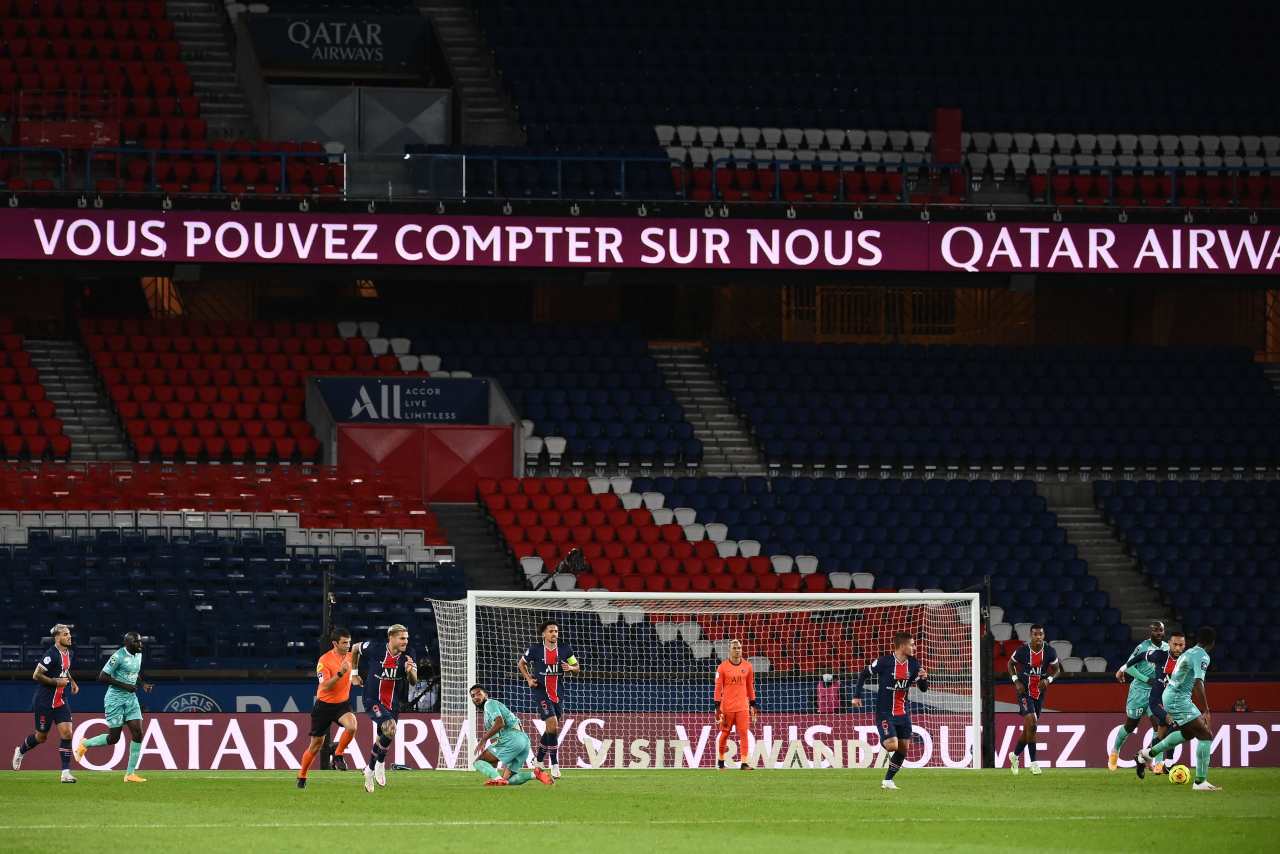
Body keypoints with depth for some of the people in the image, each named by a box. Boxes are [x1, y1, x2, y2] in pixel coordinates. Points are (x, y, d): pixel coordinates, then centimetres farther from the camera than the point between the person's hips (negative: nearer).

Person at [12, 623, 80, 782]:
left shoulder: (68, 653, 7)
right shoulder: (51, 654, -19)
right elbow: (36, 675, -21)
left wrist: (72, 682, 12)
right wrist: (57, 682, -20)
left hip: (60, 702, 7)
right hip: (44, 702, -7)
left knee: (66, 733, -8)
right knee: (41, 736, 7)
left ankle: (66, 772, -9)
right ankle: (20, 751, 38)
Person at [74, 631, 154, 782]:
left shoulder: (138, 655, 8)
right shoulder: (119, 656, -18)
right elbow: (102, 677, -20)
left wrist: (143, 684, 6)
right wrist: (124, 685, -22)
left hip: (131, 699, 7)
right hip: (115, 700, -7)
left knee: (137, 734, -4)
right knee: (113, 738, -4)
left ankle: (130, 774, 0)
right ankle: (84, 744, 24)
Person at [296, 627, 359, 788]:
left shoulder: (350, 657, 1)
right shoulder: (324, 660, -16)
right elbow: (325, 686, -25)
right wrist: (340, 673, -33)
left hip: (342, 704, 3)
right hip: (324, 705, -3)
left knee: (352, 726, -29)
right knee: (316, 744, 4)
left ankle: (338, 755, -6)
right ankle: (302, 777, 22)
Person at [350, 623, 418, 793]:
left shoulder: (406, 658, -8)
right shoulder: (374, 649, -13)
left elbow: (414, 682, -14)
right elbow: (355, 649, 6)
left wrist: (410, 671, -36)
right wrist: (354, 672, 11)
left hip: (393, 704, 4)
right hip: (373, 701, -4)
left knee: (381, 740, 12)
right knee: (390, 728, -28)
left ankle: (370, 770, 37)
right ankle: (380, 763, -7)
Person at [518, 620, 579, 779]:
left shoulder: (564, 649, 2)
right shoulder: (535, 649, -5)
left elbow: (577, 667, 12)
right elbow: (521, 663, 11)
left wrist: (570, 668, -12)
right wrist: (528, 679, -3)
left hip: (557, 693, 5)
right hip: (541, 693, -5)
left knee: (553, 728, 10)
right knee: (552, 724, -18)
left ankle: (539, 760, 30)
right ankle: (555, 766, -14)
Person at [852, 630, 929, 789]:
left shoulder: (913, 664, -1)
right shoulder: (884, 662, -15)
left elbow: (923, 688, 5)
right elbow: (864, 674, -1)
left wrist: (923, 678, -17)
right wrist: (857, 696, -4)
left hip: (903, 713, 6)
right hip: (885, 714, -6)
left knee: (903, 749, 6)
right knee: (892, 745, -19)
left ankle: (888, 780, 20)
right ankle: (883, 742, 17)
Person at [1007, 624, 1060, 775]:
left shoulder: (1050, 652, -6)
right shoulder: (1022, 650, -12)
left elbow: (1057, 669, 6)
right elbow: (1011, 664, 6)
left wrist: (1049, 679, -14)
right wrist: (1016, 681, -8)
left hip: (1039, 694, 4)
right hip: (1024, 692, -4)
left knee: (1028, 728, 11)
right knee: (1031, 724, -19)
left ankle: (1015, 755, 34)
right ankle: (1033, 762, -15)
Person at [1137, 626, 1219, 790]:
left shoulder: (1189, 653, 16)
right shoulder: (1202, 656, -13)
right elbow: (1198, 683, -27)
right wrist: (1206, 711, -29)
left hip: (1168, 696, 10)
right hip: (1179, 699, -10)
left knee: (1188, 732, 31)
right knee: (1206, 735, -8)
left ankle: (1148, 753, 39)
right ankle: (1200, 782, -11)